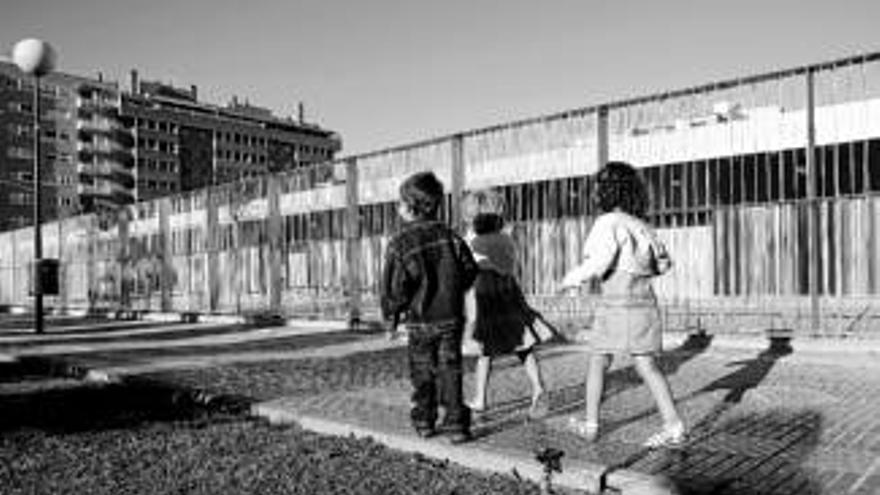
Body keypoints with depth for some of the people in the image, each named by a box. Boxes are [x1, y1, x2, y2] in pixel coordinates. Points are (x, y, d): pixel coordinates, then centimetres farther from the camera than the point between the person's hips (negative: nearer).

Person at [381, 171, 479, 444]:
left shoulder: (400, 243, -12)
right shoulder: (448, 234, 0)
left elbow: (395, 286, -14)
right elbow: (469, 268, 4)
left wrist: (391, 314, 2)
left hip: (420, 320, -2)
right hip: (451, 316, 2)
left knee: (422, 371, 13)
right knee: (450, 369, 7)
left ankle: (424, 422, 22)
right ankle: (456, 423, 5)